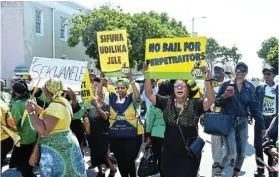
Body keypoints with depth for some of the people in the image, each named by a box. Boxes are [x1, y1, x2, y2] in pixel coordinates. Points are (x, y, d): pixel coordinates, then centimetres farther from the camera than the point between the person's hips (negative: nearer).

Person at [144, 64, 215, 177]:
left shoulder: (195, 104, -8)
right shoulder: (166, 103, 1)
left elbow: (210, 101, -24)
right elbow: (149, 94, -4)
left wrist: (207, 80, -35)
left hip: (189, 154, -3)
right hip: (169, 153, 3)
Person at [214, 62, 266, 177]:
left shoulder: (250, 87, 5)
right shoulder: (226, 84, -2)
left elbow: (255, 107, 6)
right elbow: (217, 103, 0)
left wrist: (261, 125, 4)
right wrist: (224, 96, -20)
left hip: (242, 122, 4)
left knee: (242, 152, 7)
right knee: (231, 152, -11)